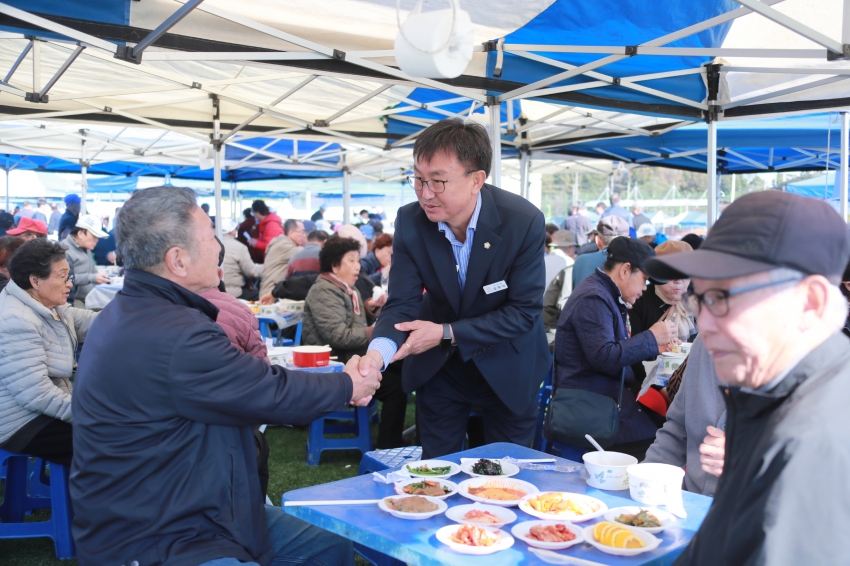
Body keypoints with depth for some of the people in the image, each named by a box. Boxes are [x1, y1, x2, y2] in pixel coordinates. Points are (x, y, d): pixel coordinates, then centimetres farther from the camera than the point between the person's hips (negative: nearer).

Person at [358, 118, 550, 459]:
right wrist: (376, 354, -36)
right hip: (438, 366, 2)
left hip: (506, 367, -2)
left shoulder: (524, 222, -26)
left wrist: (448, 334, -28)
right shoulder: (410, 221, -18)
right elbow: (402, 303, -16)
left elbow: (524, 311, -21)